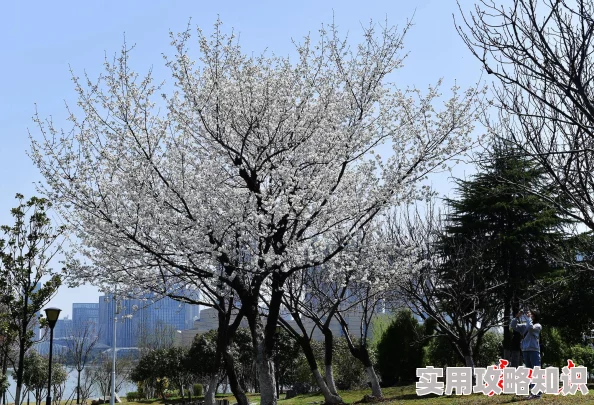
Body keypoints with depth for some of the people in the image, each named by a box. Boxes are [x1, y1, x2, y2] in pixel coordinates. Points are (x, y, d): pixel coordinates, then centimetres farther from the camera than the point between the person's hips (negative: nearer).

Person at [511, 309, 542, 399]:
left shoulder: (537, 326, 0)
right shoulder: (524, 326, 15)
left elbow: (531, 327, -21)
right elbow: (513, 326, 13)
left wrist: (527, 317, -10)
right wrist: (517, 317, 2)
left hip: (534, 350, -6)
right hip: (525, 351, 6)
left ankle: (538, 392, -10)